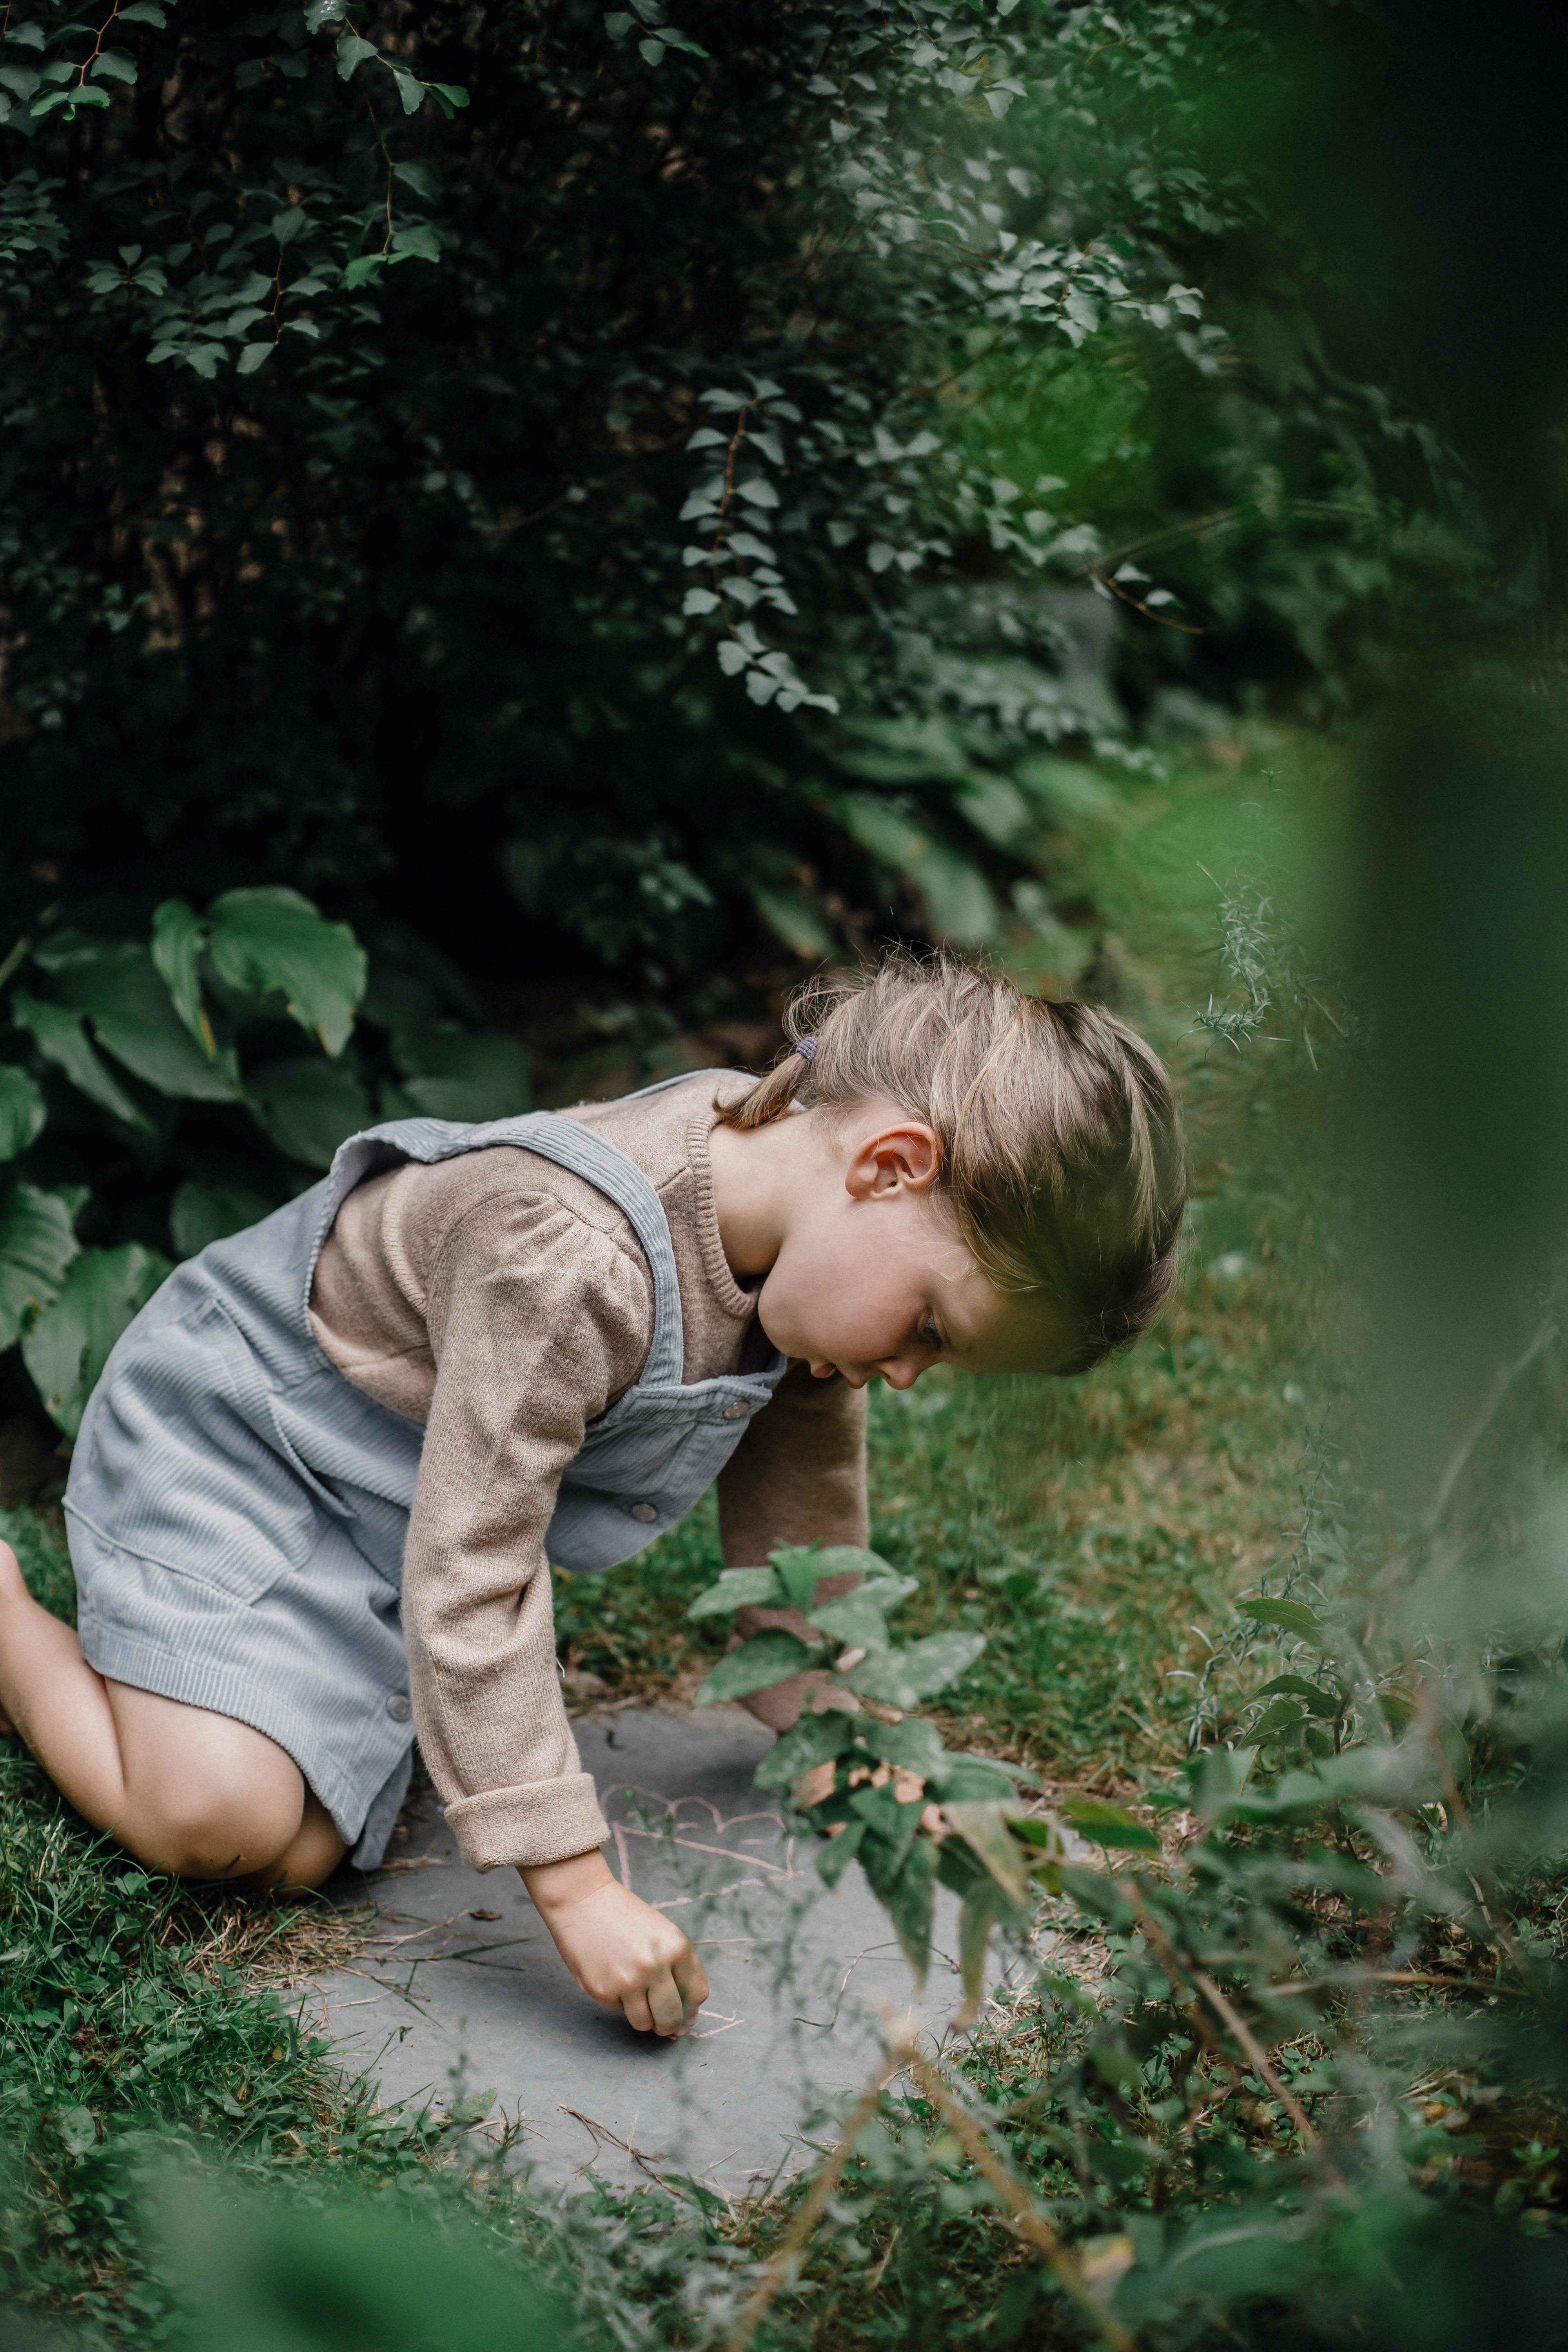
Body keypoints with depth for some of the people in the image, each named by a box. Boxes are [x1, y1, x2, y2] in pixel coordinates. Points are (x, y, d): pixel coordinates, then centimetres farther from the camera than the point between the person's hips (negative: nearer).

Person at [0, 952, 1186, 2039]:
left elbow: (801, 1498, 6)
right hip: (229, 1424, -7)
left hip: (384, 1527, 7)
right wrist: (578, 1886, -35)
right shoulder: (572, 1267, -39)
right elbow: (468, 1588, -36)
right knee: (215, 1814, -24)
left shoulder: (800, 1243, -12)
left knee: (301, 1855, -8)